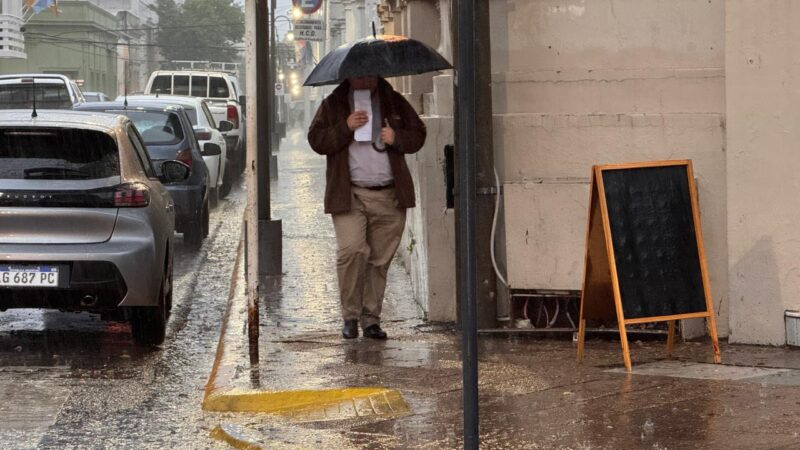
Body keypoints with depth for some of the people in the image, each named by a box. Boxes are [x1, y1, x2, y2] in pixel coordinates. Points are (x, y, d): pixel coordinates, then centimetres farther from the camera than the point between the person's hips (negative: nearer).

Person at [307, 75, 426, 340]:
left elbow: (418, 135, 17)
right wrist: (345, 127, -13)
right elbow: (316, 140, 2)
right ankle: (350, 316, -5)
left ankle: (371, 318, 11)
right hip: (349, 196, -2)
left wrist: (397, 138, -4)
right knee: (351, 250, -17)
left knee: (380, 259, 2)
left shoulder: (395, 103, 15)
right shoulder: (333, 105, 9)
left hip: (389, 197, 2)